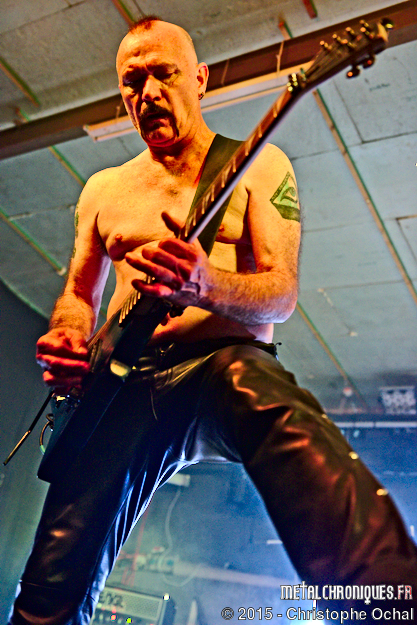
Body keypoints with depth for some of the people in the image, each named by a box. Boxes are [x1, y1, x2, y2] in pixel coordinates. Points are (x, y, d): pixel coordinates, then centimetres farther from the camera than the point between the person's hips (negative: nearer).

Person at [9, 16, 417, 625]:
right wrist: (68, 340, -1)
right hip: (122, 383, 4)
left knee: (307, 450, -36)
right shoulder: (103, 188, 21)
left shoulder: (257, 164, 9)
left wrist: (204, 287, -24)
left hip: (228, 362, -3)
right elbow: (79, 294, 24)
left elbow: (282, 295, -1)